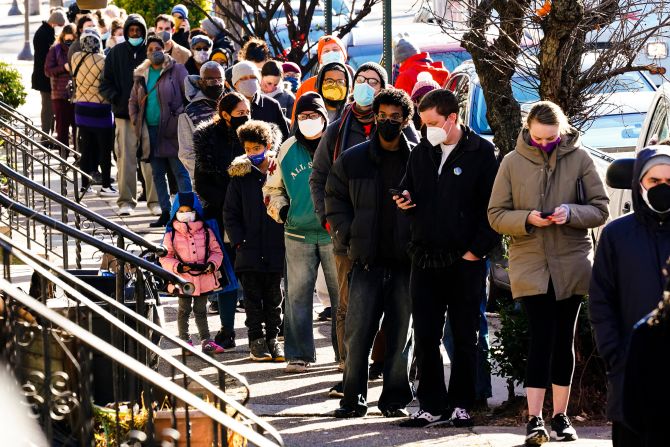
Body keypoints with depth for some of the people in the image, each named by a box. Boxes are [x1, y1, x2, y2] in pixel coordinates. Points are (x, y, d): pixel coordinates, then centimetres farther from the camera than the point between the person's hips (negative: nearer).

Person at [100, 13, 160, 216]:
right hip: (124, 115, 1)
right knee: (126, 159, -1)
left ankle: (154, 200, 6)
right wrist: (118, 99, -6)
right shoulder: (116, 53, 8)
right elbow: (106, 84, 10)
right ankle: (126, 201, 4)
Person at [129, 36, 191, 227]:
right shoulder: (141, 75, 13)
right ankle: (165, 212, 17)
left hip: (171, 130, -6)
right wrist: (136, 122, 10)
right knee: (157, 174, 10)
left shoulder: (176, 70, -2)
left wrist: (181, 116, -13)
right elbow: (133, 102, 22)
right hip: (151, 130, 6)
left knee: (180, 172, -6)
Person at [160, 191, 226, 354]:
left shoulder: (206, 232, 2)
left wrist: (212, 264, -12)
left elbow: (216, 251, 7)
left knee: (201, 311, 12)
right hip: (183, 280, -2)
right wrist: (178, 267, -18)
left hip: (204, 278, 2)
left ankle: (206, 341, 18)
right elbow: (165, 258, -3)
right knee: (184, 310, 8)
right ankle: (185, 342, 16)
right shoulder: (171, 235, -4)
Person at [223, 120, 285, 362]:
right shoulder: (240, 176, 3)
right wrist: (239, 241, -6)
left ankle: (273, 337, 18)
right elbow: (230, 213, 5)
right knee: (253, 296, 4)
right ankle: (256, 339, 11)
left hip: (276, 249, 0)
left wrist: (288, 240, -4)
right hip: (249, 249, 0)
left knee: (274, 296, 9)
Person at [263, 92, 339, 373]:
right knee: (298, 294, 0)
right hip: (298, 233, 2)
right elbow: (273, 187, 22)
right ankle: (299, 354, 6)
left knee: (342, 294, 1)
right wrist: (280, 210, 7)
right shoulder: (288, 149, 10)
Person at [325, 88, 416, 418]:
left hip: (406, 261, 0)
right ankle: (354, 399, 5)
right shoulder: (352, 160, 6)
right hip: (367, 260, 0)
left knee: (402, 332, 6)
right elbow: (334, 201, 12)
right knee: (358, 331, -3)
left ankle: (395, 398, 14)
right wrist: (349, 237, 0)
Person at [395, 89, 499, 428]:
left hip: (465, 260, -5)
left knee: (464, 337, 5)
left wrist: (477, 249, -11)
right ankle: (432, 406, 10)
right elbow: (411, 197, 21)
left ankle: (460, 405, 12)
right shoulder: (421, 154, 11)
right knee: (425, 337, 3)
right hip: (425, 258, 5)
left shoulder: (480, 153, -5)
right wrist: (406, 202, -3)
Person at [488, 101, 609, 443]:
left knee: (564, 338, 8)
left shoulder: (579, 158, -2)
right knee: (541, 338, -10)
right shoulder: (513, 162, -1)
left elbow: (601, 209, 1)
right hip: (530, 264, -1)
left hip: (571, 264, 1)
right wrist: (527, 219, -17)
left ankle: (560, 415, 16)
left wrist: (572, 212, -19)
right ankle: (534, 419, -12)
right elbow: (496, 215, 1)